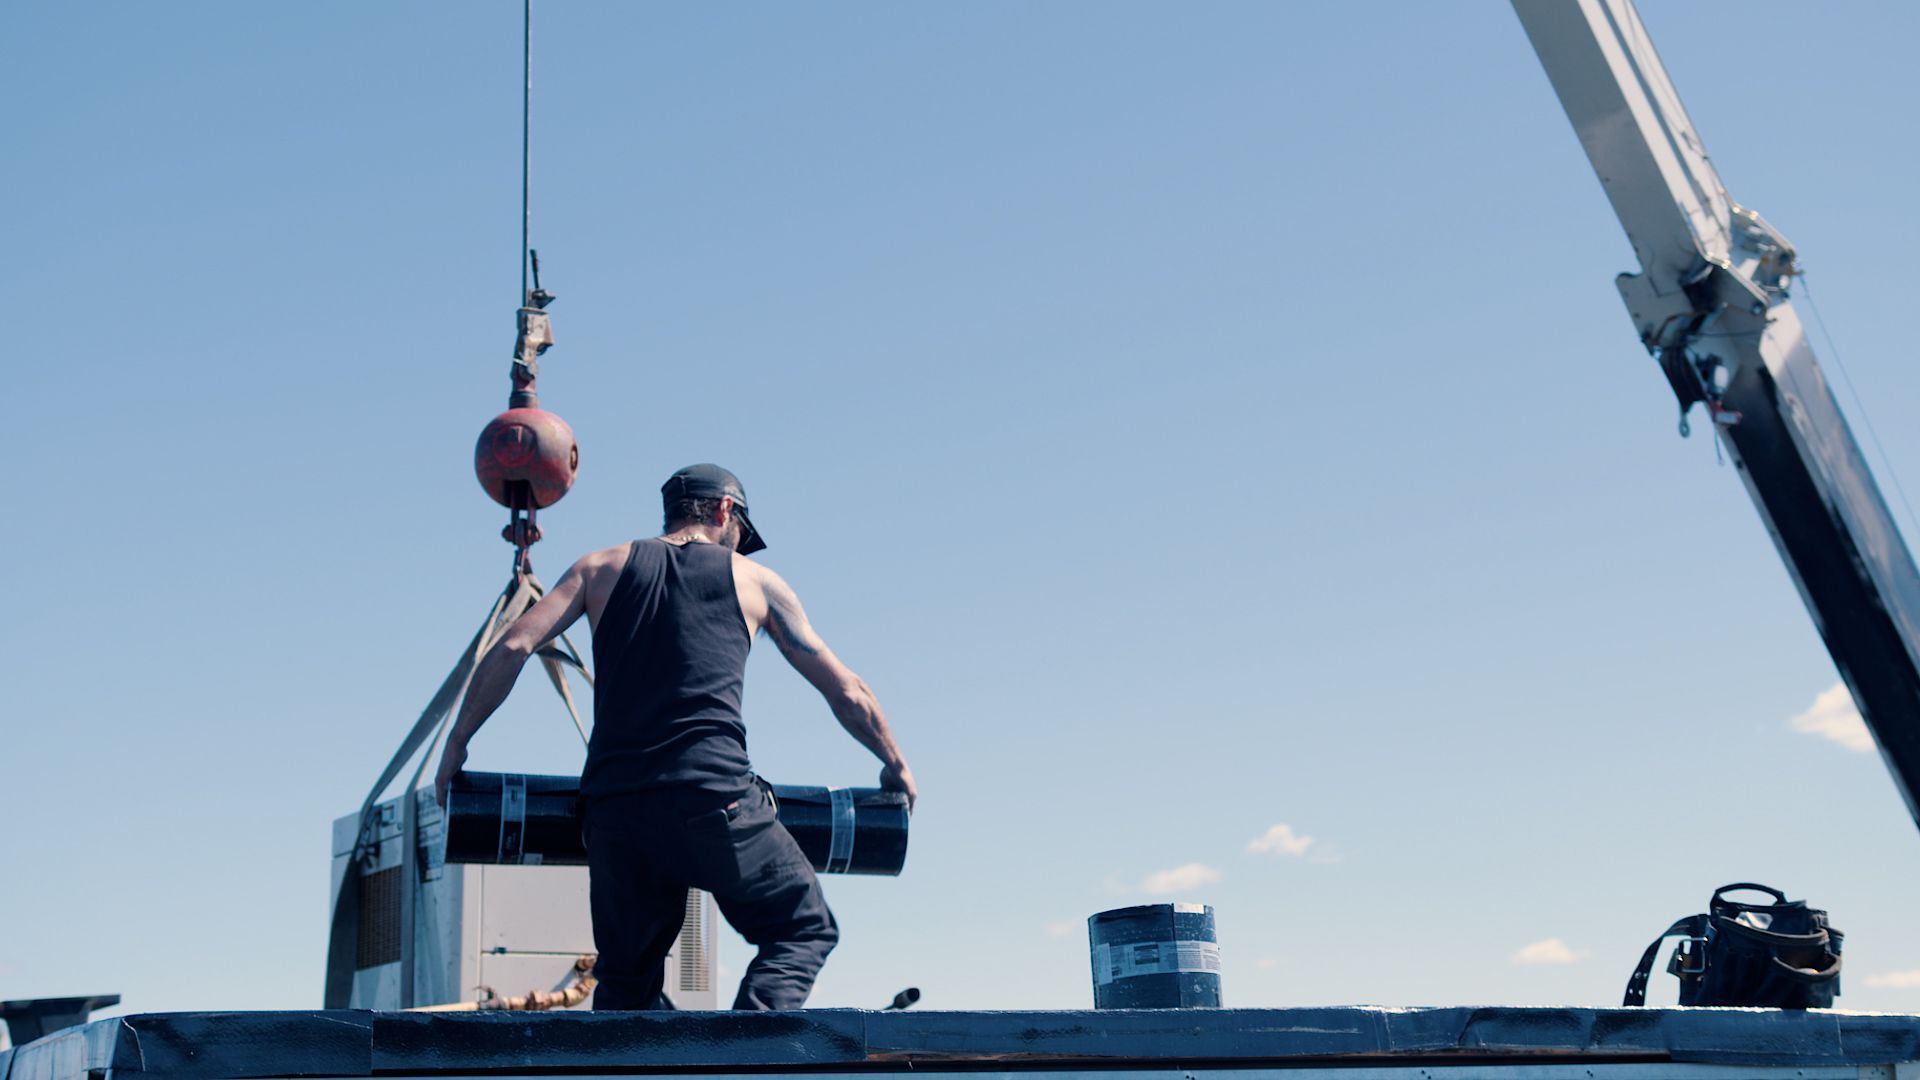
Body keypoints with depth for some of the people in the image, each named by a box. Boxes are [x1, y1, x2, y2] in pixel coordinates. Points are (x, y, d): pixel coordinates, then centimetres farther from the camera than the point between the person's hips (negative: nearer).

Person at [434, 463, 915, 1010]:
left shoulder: (604, 567, 18)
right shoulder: (754, 580, 15)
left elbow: (512, 647, 5)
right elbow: (848, 693, 18)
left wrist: (457, 744, 12)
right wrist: (895, 764, 32)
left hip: (612, 805, 3)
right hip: (713, 797, -3)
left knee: (626, 976, 18)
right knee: (804, 929, 10)